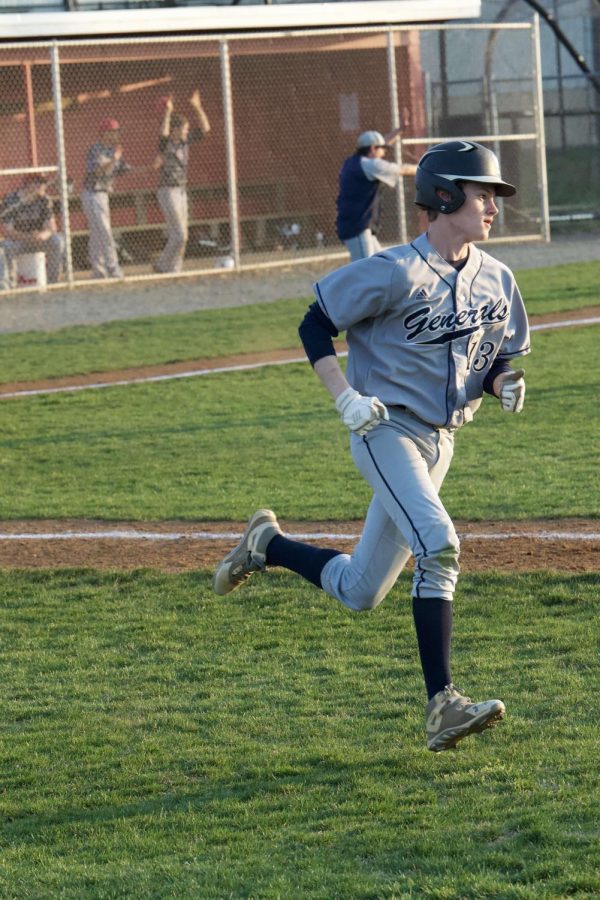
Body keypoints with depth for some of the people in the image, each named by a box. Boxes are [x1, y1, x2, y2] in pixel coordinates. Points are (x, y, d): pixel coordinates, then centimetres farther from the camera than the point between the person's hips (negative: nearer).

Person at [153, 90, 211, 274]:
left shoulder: (185, 142, 8)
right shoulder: (166, 143, -13)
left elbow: (205, 128, 8)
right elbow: (163, 133, -37)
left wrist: (197, 107, 0)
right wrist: (167, 112, -40)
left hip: (181, 192, 8)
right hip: (168, 192, -8)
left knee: (177, 236, 10)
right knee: (179, 235, -11)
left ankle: (173, 271, 15)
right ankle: (163, 265, 0)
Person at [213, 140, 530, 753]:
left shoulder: (496, 280, 5)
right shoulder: (398, 273, -15)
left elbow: (500, 357, 17)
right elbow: (315, 324, -7)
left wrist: (505, 383, -7)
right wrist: (346, 398, -17)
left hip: (439, 442, 7)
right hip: (387, 429, -7)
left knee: (359, 593, 9)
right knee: (438, 543, -27)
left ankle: (269, 545, 34)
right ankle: (441, 705, -26)